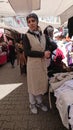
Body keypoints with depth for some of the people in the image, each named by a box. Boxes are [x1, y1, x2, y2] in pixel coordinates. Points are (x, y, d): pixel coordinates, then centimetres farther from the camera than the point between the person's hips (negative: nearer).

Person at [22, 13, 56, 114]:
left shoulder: (42, 35, 7)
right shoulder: (26, 36, -8)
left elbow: (48, 46, 14)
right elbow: (27, 52, -16)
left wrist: (48, 52, -10)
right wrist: (43, 54, -18)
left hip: (42, 63, 5)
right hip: (33, 63, -5)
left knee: (42, 83, 14)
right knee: (33, 84, 8)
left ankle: (39, 102, 35)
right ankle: (32, 104, 29)